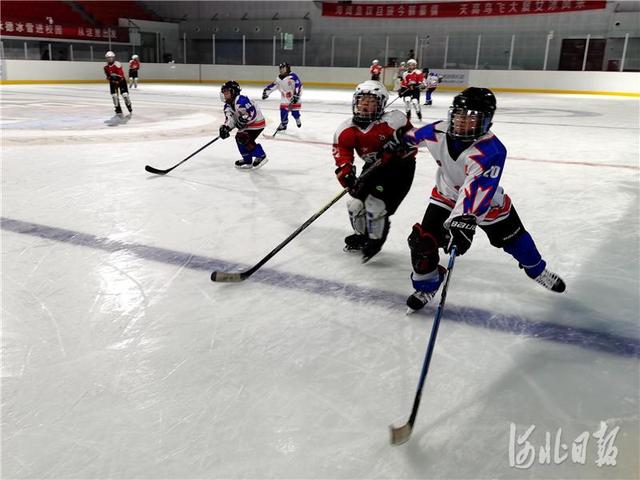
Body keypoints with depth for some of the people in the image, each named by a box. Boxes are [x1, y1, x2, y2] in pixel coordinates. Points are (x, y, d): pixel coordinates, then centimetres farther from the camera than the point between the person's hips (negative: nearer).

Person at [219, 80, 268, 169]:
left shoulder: (241, 100, -26)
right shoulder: (228, 105, 5)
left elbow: (253, 112, -29)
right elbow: (230, 118, -4)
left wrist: (244, 120, -32)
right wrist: (225, 127, -21)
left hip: (257, 122, -11)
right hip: (247, 124, 11)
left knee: (245, 138, -20)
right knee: (239, 138, 11)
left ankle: (261, 156, -12)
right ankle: (247, 160, 21)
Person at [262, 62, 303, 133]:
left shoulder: (293, 77, -20)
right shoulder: (279, 78, 4)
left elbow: (298, 86, -25)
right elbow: (273, 85, 12)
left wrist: (296, 96, -30)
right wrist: (266, 91, 6)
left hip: (294, 97, -5)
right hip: (285, 99, 5)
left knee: (295, 111, -2)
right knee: (283, 110, -4)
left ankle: (298, 119, 32)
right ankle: (283, 124, 13)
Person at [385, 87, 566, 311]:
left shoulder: (491, 150, -37)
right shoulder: (439, 132, -22)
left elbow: (478, 190, -50)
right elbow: (418, 134, 3)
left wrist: (465, 220, -62)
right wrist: (402, 140, 21)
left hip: (488, 202, -2)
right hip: (446, 197, 3)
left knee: (514, 239, 14)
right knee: (422, 240, -11)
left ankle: (537, 270, 46)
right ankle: (426, 286, 13)